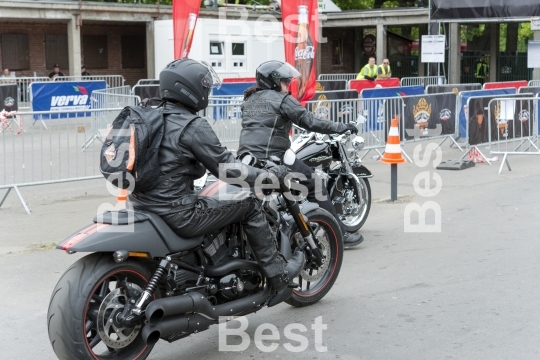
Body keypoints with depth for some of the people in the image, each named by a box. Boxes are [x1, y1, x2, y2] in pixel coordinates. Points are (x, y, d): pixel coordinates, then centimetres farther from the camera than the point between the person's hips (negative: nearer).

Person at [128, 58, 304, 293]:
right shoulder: (194, 126, -14)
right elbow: (226, 168, -13)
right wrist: (269, 176, 0)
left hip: (142, 207, 9)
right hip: (178, 215, -9)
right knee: (249, 205, 5)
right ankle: (279, 275, 13)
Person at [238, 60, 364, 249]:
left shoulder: (249, 100, 21)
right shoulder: (282, 99, -1)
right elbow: (310, 122, -6)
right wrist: (342, 127, 1)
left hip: (245, 158, 7)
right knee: (314, 184, 0)